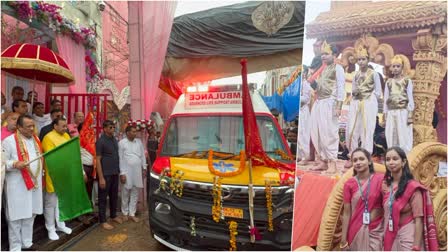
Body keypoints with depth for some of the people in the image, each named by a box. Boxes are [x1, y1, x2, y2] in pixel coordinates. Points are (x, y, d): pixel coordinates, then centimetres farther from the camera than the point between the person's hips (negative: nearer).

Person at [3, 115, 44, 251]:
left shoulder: (36, 139, 10)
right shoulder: (9, 141, -10)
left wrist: (41, 175, 11)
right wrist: (15, 164, -26)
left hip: (35, 183, 6)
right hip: (17, 186, -6)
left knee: (30, 215, 15)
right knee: (16, 217, 2)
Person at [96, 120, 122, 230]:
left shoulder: (114, 140, 8)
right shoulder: (101, 141, -12)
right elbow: (98, 160, -13)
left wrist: (119, 171, 11)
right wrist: (101, 177, -16)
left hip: (115, 173, 7)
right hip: (105, 174, -7)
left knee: (114, 196, 17)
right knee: (103, 198, 5)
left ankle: (113, 215, 33)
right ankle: (103, 221, 15)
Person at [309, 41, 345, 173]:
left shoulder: (338, 68, 0)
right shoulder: (324, 69, 22)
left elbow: (340, 88, -9)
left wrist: (338, 106, -16)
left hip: (329, 103, -8)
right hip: (318, 102, 8)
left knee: (329, 133, -8)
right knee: (316, 133, 6)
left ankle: (332, 163, 0)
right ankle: (323, 160, 16)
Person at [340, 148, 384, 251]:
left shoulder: (380, 179, -6)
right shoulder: (349, 184, -4)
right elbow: (347, 212, -2)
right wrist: (344, 239, -1)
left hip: (375, 231, 0)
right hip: (356, 231, 1)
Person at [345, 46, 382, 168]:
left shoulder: (374, 74, 1)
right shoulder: (356, 74, 13)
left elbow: (378, 93, 1)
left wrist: (367, 96, -6)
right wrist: (354, 92, -3)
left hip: (369, 104, -4)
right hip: (356, 104, 4)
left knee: (367, 130, -3)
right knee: (352, 130, 0)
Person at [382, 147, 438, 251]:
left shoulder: (413, 187, -12)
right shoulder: (385, 186, 3)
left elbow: (419, 220, -15)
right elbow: (386, 215, 8)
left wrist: (416, 248, -18)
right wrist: (385, 240, 5)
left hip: (408, 238, -5)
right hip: (390, 238, 5)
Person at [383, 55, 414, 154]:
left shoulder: (407, 81, 5)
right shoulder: (388, 82, 12)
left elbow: (410, 98, 1)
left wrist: (410, 114, -7)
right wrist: (385, 114, 7)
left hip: (403, 111, -3)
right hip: (391, 112, 3)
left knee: (403, 136, -4)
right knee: (391, 137, 2)